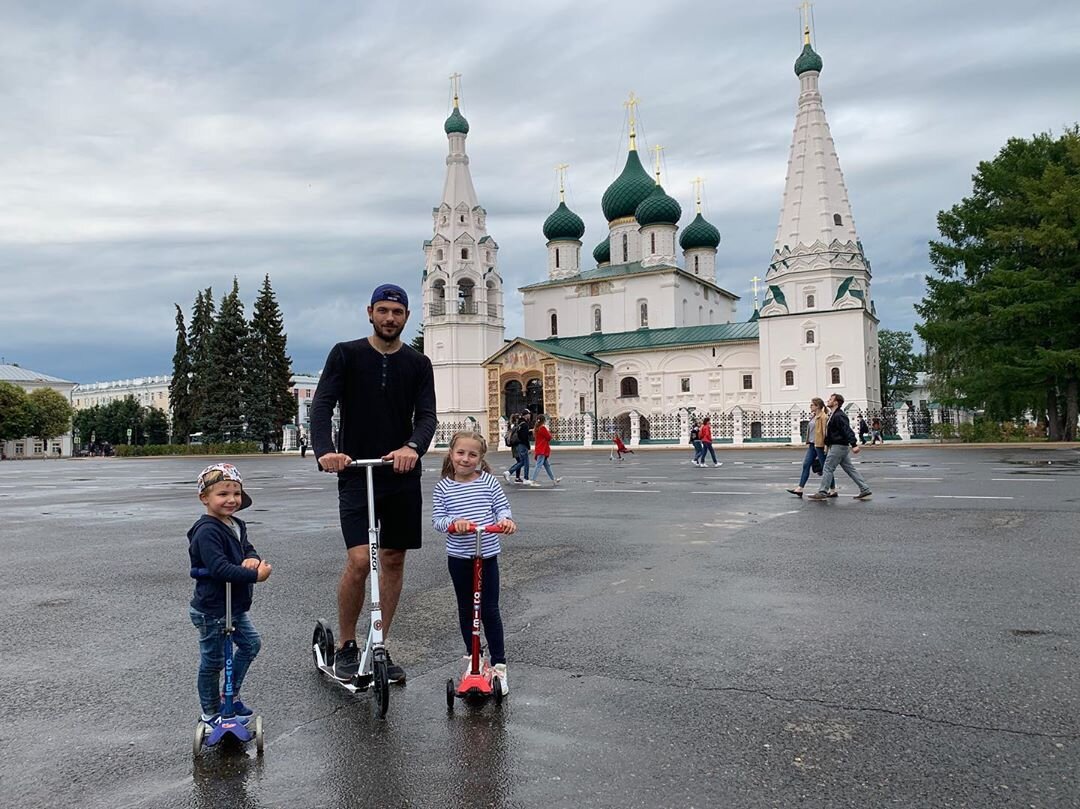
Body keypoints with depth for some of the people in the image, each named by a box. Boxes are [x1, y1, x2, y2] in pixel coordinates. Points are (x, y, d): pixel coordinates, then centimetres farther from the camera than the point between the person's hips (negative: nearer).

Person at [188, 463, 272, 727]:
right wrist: (255, 575, -32)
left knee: (251, 644, 17)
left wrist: (252, 559, -19)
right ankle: (210, 713, 25)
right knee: (213, 661, 7)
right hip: (212, 610, -9)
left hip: (235, 605, 9)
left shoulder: (237, 525, 6)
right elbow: (220, 568, -32)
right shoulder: (207, 531, -24)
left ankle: (231, 695, 34)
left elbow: (248, 549, 5)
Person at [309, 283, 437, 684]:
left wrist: (412, 447, -26)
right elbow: (322, 405, -9)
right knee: (359, 561, -13)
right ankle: (346, 647, 8)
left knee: (394, 560, 7)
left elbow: (427, 415, -4)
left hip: (403, 475, 3)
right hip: (356, 474, -3)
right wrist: (324, 450, -28)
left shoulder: (418, 364, 7)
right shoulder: (345, 354, 1)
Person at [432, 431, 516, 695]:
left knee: (490, 610, 3)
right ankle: (472, 656, 32)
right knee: (466, 609, 15)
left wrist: (505, 520, -23)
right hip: (458, 557, 1)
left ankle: (499, 664, 14)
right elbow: (437, 519, -6)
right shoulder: (443, 487, -3)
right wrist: (454, 522, -25)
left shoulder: (488, 481, -3)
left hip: (487, 554, -1)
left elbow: (502, 506, -2)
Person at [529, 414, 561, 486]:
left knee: (547, 465, 15)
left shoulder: (537, 429, 13)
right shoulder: (543, 428, -15)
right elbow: (549, 437, -12)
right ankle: (533, 481, -12)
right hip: (542, 450, -10)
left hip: (540, 449, 10)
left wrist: (547, 431, 7)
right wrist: (548, 430, 3)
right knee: (539, 465, -10)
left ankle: (553, 480, 22)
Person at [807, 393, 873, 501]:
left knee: (828, 468, -5)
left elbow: (847, 430, -25)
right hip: (837, 446, 11)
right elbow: (830, 433, 24)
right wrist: (827, 445, 25)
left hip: (838, 447, -11)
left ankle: (822, 493, 0)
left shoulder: (839, 416, -16)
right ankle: (865, 490, 13)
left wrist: (854, 444, -32)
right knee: (850, 469, 11)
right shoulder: (833, 415, 17)